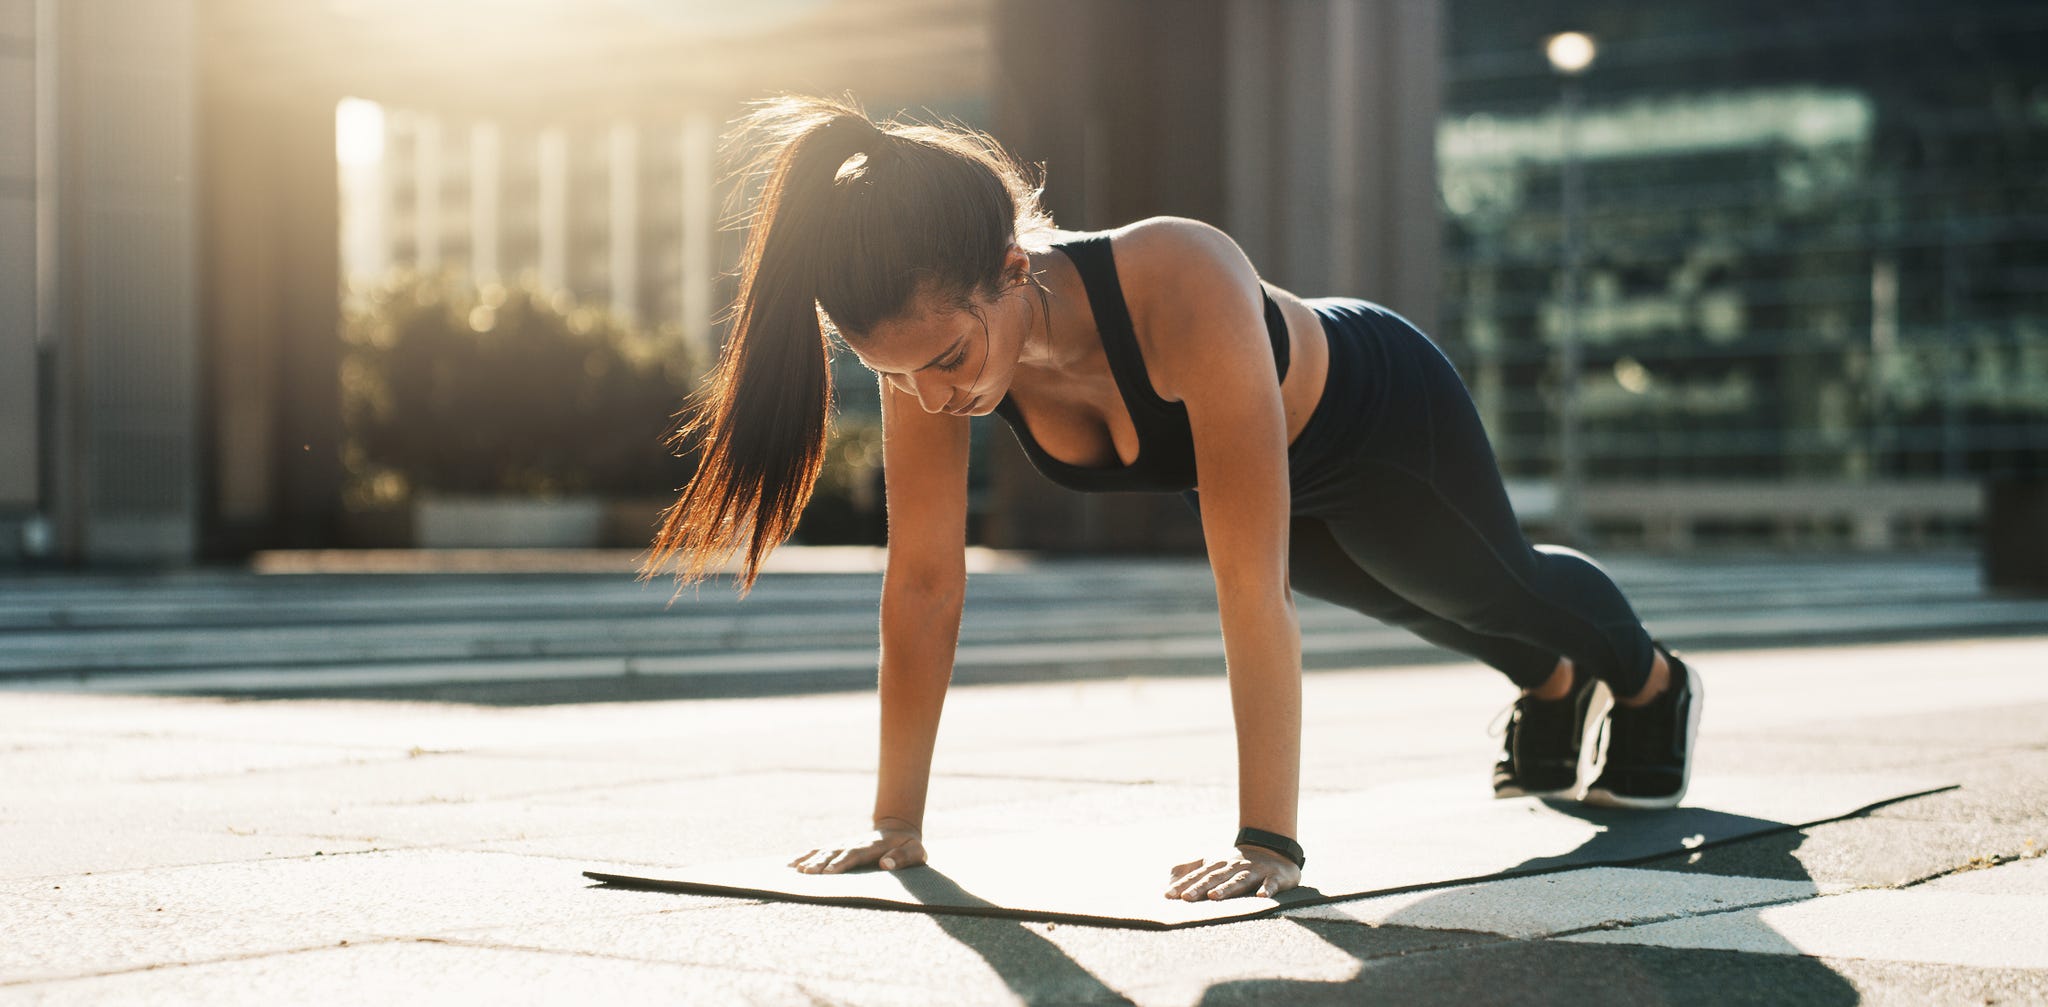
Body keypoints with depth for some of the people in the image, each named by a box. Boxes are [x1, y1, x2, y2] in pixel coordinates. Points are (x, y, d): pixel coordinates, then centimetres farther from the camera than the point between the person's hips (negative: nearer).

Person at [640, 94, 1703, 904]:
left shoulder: (1184, 292, -50)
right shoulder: (932, 330, -33)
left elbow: (1249, 588, -49)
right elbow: (924, 580, -25)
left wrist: (1267, 841, -48)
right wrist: (895, 821, -23)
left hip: (1385, 417, -5)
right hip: (1266, 459, 5)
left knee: (1496, 586, 27)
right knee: (1413, 602, 34)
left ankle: (1653, 682, 63)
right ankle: (1554, 688, 69)